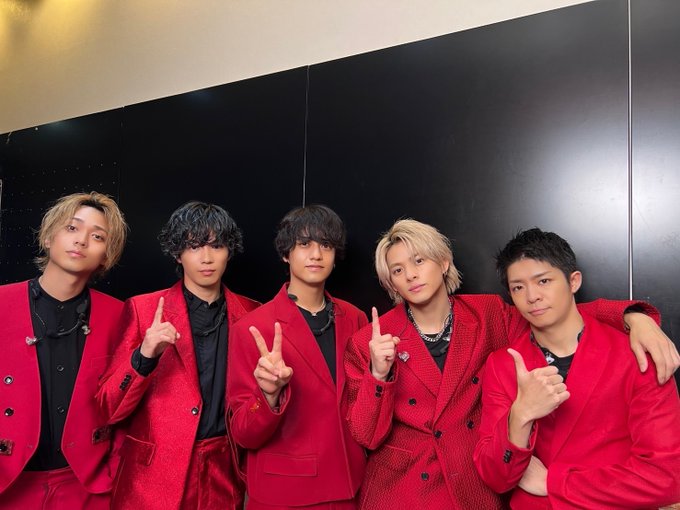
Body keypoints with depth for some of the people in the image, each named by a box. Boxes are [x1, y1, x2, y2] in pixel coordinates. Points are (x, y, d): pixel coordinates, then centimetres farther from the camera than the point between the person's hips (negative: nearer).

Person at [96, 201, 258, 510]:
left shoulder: (250, 314, -1)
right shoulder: (144, 308, -6)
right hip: (154, 476, -1)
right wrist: (144, 357, -24)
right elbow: (110, 409, -8)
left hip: (225, 476, 2)